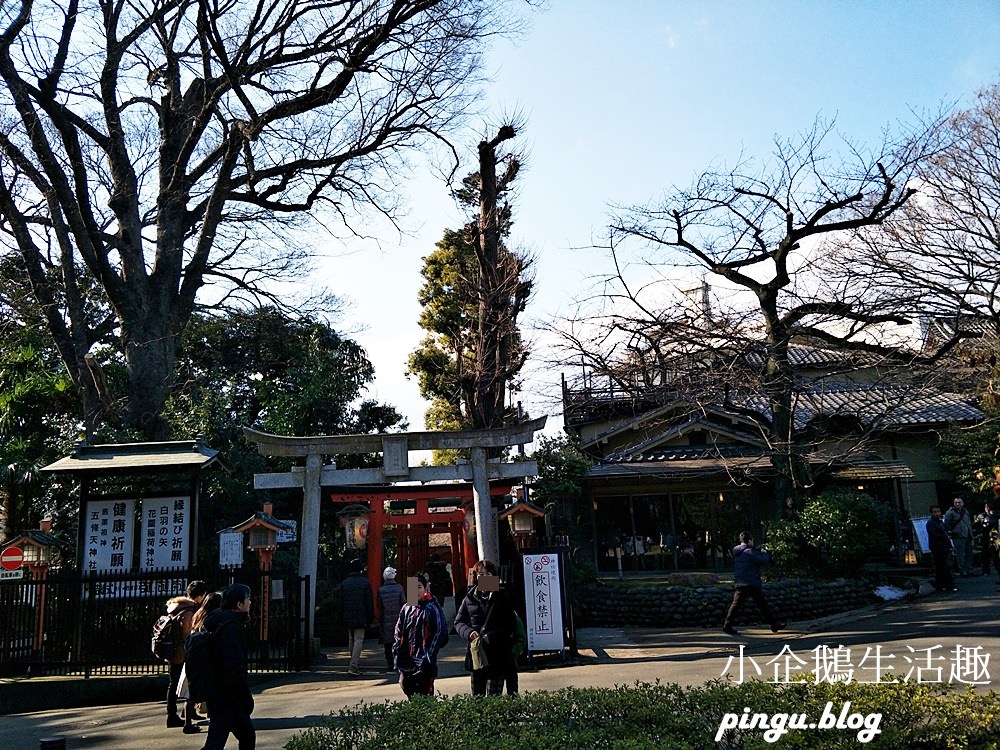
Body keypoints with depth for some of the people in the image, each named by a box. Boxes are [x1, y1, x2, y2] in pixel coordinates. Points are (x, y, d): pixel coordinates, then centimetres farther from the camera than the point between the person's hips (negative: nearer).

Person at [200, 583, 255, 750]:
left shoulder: (221, 622, 12)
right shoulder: (231, 625, -20)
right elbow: (235, 667, -24)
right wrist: (246, 697, -17)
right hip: (225, 698, -10)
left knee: (247, 736, 18)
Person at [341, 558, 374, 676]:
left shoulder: (344, 583, 6)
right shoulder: (365, 583, -4)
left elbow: (341, 602, 7)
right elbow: (369, 602, -4)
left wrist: (342, 616, 13)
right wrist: (370, 617, 3)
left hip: (348, 617, 4)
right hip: (361, 617, -4)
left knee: (351, 640, 15)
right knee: (359, 640, -4)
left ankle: (356, 663, 25)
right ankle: (353, 666, -14)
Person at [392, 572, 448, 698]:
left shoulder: (432, 609, -5)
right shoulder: (407, 609, 9)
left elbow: (440, 634, -7)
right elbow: (398, 632, 13)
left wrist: (429, 656, -11)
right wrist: (397, 651, 3)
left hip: (424, 663, -5)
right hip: (407, 659, 5)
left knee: (423, 695, -3)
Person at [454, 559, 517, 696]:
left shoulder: (502, 597, 3)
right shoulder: (470, 598, 7)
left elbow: (510, 624, -1)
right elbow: (458, 621, 13)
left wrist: (493, 636, -14)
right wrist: (468, 632, -8)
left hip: (498, 653, -2)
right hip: (476, 652, 2)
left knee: (494, 693, -5)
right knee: (477, 693, 7)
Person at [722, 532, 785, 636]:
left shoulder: (736, 552, 11)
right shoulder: (750, 552, -14)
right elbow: (763, 561, -14)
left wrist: (760, 552, 15)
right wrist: (765, 553, 6)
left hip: (739, 584, 7)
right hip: (752, 584, -7)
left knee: (736, 604, 4)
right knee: (762, 603, 5)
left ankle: (727, 626, -3)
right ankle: (773, 624, 14)